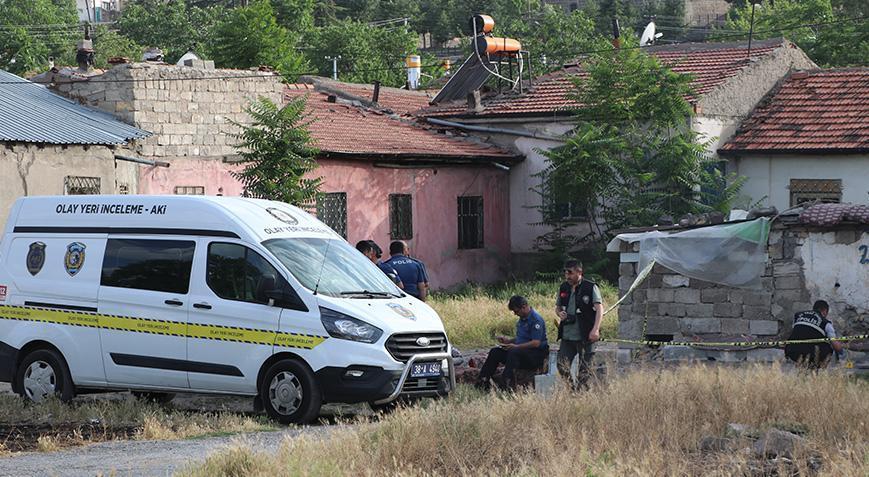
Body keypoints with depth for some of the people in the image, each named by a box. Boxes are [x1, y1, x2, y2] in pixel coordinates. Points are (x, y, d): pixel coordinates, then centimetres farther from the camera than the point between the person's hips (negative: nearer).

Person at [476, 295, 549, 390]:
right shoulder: (521, 319, 14)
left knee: (513, 352, -36)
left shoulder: (536, 319, -16)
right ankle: (482, 381, -13)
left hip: (537, 353, -9)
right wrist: (508, 340, 7)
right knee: (495, 352, -5)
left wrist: (516, 346, -25)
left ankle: (507, 383, -47)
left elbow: (536, 343, -23)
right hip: (522, 350, 9)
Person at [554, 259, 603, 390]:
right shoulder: (563, 288, 11)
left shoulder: (591, 287, -5)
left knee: (584, 368, 0)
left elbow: (599, 308, -12)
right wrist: (559, 313, -2)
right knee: (562, 365, 2)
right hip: (567, 336, 5)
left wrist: (595, 329, -24)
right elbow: (558, 307, 24)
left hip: (584, 337, -5)